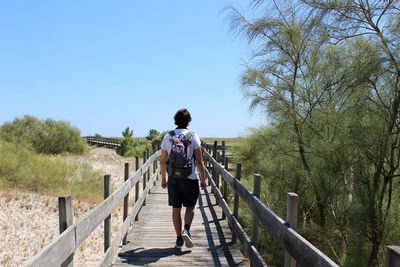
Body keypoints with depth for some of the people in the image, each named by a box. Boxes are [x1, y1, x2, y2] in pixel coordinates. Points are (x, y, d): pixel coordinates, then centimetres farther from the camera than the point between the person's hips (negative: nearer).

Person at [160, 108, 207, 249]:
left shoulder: (167, 137, 2)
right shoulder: (193, 137, -6)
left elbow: (163, 160, 6)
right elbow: (199, 161, -7)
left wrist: (163, 178, 16)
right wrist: (203, 179, 2)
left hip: (173, 178, 2)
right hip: (190, 178, -2)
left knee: (176, 209, 10)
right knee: (190, 207, 13)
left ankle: (179, 239, 14)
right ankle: (186, 230, -8)